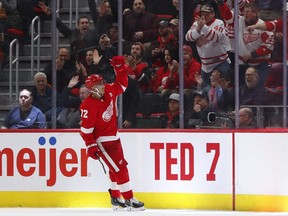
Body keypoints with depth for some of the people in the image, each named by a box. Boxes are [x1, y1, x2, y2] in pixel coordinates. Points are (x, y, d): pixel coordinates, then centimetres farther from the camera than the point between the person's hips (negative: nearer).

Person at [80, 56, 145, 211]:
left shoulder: (108, 91, -3)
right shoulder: (89, 106, -24)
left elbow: (122, 84, 14)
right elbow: (86, 129, -22)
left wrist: (120, 68, 0)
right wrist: (91, 146, -23)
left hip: (114, 138, 9)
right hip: (102, 141, -9)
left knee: (116, 168, 18)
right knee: (120, 168, -11)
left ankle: (115, 198, 33)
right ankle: (129, 200, -7)